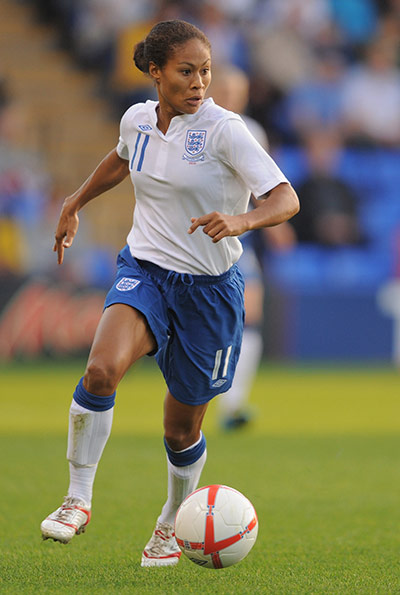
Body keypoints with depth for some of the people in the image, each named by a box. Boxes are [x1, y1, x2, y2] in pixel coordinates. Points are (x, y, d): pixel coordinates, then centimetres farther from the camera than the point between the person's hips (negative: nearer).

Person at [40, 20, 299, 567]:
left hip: (209, 288, -2)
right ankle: (78, 500, -15)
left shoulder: (224, 129, -15)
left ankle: (172, 522, 38)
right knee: (101, 369, -28)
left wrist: (241, 220, -41)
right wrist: (75, 204, 33)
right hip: (145, 273, 3)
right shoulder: (137, 120, 1)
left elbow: (286, 199, -22)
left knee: (182, 429, 9)